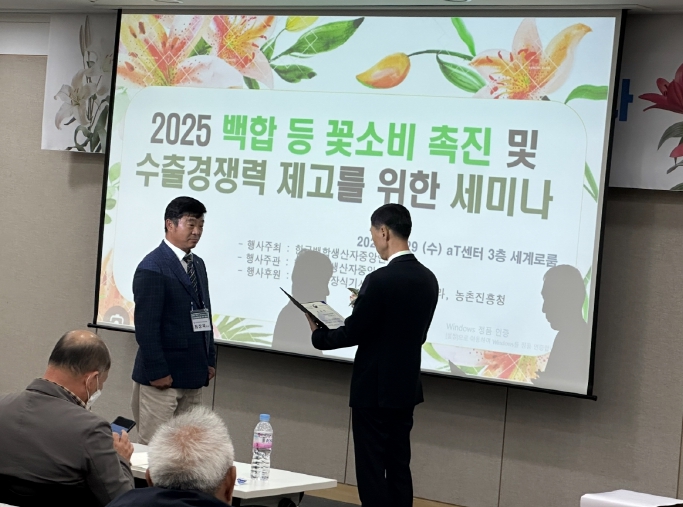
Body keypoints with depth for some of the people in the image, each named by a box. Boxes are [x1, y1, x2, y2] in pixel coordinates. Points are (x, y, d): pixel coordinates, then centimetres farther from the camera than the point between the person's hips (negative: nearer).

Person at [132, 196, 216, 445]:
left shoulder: (197, 264, 14)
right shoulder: (152, 268, -12)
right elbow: (146, 326, -16)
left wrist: (210, 360, 12)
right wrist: (157, 372, -17)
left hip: (193, 376, 8)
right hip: (162, 377, -8)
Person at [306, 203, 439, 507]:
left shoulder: (380, 280, -19)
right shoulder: (427, 279, 5)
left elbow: (352, 334, -14)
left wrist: (318, 335, 4)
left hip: (375, 390, -8)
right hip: (406, 388, 8)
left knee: (372, 470, -1)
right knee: (399, 468, 12)